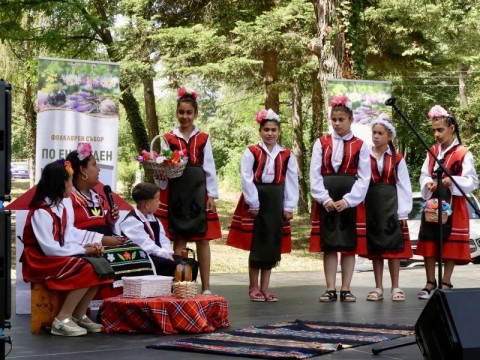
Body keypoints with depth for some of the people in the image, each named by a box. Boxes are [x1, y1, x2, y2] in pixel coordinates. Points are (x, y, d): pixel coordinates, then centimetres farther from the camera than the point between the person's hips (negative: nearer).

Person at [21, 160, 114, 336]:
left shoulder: (64, 202, 6)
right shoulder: (41, 211, -21)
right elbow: (49, 248, -25)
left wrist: (91, 242, -8)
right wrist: (83, 250, -21)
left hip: (61, 255, 9)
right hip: (41, 261, -9)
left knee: (100, 264, -9)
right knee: (87, 269, -26)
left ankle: (79, 315, -2)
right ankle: (62, 320, -19)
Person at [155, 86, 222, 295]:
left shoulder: (203, 139, 7)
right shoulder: (168, 139, 6)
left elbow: (209, 168, 7)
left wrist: (211, 195, 1)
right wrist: (161, 174, -17)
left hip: (199, 191, 1)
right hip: (176, 192, -1)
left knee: (203, 239, 3)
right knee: (179, 240, 2)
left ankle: (206, 287, 8)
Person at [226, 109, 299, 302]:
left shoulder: (287, 155, 5)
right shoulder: (251, 152, -2)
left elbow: (292, 182, 5)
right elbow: (246, 179, -7)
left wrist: (289, 207, -1)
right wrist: (253, 204, -12)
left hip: (276, 203, 3)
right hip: (256, 202, -3)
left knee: (272, 246, 5)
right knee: (256, 244, 0)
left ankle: (264, 288, 14)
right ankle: (253, 287, 12)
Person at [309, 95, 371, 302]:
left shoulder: (360, 146, 3)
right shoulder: (321, 144, 6)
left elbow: (364, 178, -2)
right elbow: (314, 175, 1)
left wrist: (347, 200, -13)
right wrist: (325, 199, -11)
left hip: (351, 203, -1)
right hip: (326, 202, 1)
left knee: (349, 246, 3)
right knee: (328, 246, 2)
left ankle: (346, 289, 9)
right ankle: (330, 289, 7)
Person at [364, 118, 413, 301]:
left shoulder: (397, 159, 2)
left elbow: (404, 186, 1)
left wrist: (403, 212, -5)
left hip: (392, 205, -1)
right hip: (371, 205, 1)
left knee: (393, 245, 1)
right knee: (375, 246, 5)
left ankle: (395, 287, 9)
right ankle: (378, 287, 12)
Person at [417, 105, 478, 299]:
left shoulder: (463, 154, -7)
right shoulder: (432, 152, 9)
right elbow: (424, 175, 10)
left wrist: (453, 181, -25)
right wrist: (428, 184, -12)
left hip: (453, 205, -5)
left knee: (451, 245, 1)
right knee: (429, 243, 5)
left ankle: (446, 283, 10)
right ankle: (430, 283, 15)